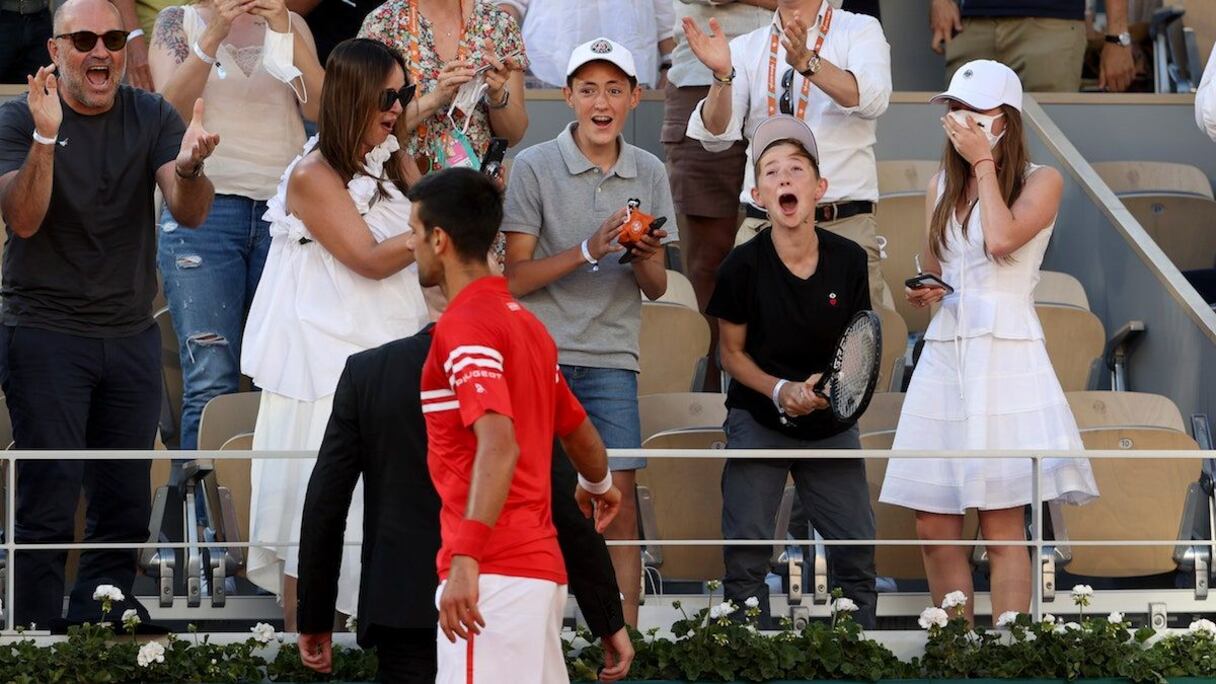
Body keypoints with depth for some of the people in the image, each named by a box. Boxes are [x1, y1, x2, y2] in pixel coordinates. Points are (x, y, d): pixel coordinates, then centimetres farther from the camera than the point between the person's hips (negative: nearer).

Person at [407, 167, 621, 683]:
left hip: (493, 575, -9)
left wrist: (465, 558, -32)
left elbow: (500, 444, -24)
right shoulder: (523, 322, 16)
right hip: (541, 567, 9)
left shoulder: (466, 325, -10)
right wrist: (598, 486, 51)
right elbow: (579, 432, 29)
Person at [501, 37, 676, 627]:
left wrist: (647, 258, -12)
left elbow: (655, 289, 11)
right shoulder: (534, 167, -3)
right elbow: (515, 278, -6)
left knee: (620, 500, -5)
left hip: (612, 358, 2)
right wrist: (589, 251, -19)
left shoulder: (649, 173, 8)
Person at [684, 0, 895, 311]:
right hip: (761, 224, 2)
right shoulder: (745, 48, 13)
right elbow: (717, 136, 1)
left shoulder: (860, 30, 6)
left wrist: (806, 61, -29)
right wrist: (721, 74, -18)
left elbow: (871, 100, -14)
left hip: (846, 225, -2)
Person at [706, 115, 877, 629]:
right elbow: (733, 353, -4)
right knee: (746, 552, -6)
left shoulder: (849, 260, -7)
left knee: (855, 551, 1)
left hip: (831, 422, 2)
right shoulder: (743, 266, -13)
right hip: (758, 421, -2)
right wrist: (779, 391, -19)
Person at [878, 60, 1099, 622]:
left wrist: (984, 163, -7)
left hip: (1004, 358, -5)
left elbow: (1001, 239, -18)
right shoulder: (942, 186, 16)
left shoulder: (1042, 181, 0)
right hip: (944, 353, 6)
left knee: (1002, 526, -9)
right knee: (933, 525, 1)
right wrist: (923, 291, 4)